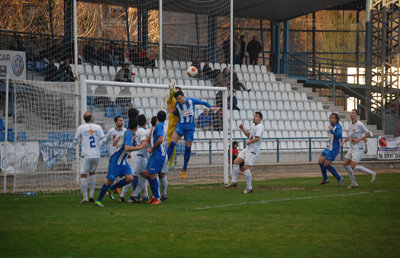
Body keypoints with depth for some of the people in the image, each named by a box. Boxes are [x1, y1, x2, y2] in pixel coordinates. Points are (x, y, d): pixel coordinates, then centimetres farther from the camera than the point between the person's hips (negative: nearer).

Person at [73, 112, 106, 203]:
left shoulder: (81, 128, 1)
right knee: (92, 173, 20)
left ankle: (85, 197, -7)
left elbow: (75, 141, 5)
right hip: (97, 155, 3)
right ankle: (91, 195, 16)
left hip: (87, 155, -3)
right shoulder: (98, 127, 5)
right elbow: (103, 140, -1)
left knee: (83, 175, 1)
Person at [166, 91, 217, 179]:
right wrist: (173, 112, 2)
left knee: (188, 148, 1)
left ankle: (184, 169, 13)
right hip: (180, 125, 2)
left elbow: (204, 103, 5)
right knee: (172, 143, -16)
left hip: (190, 127, -2)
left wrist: (211, 107, -6)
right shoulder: (177, 105, 3)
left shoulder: (191, 101, -6)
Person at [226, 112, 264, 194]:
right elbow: (249, 134, 32)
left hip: (253, 151, -10)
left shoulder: (260, 127, -12)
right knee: (236, 161, 6)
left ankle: (249, 188, -3)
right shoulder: (254, 126, 19)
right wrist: (242, 129, 16)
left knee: (246, 168, -13)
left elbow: (257, 138, -24)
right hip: (248, 149, 10)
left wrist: (249, 142, -12)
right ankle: (234, 181, 11)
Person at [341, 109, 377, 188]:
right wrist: (344, 141, 7)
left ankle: (372, 173, 4)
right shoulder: (351, 125, 12)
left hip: (358, 149, -9)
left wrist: (359, 139, -17)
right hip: (352, 148, 9)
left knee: (352, 166, -13)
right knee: (345, 164, 2)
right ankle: (353, 183, 11)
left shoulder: (360, 124, -13)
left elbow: (369, 134, -9)